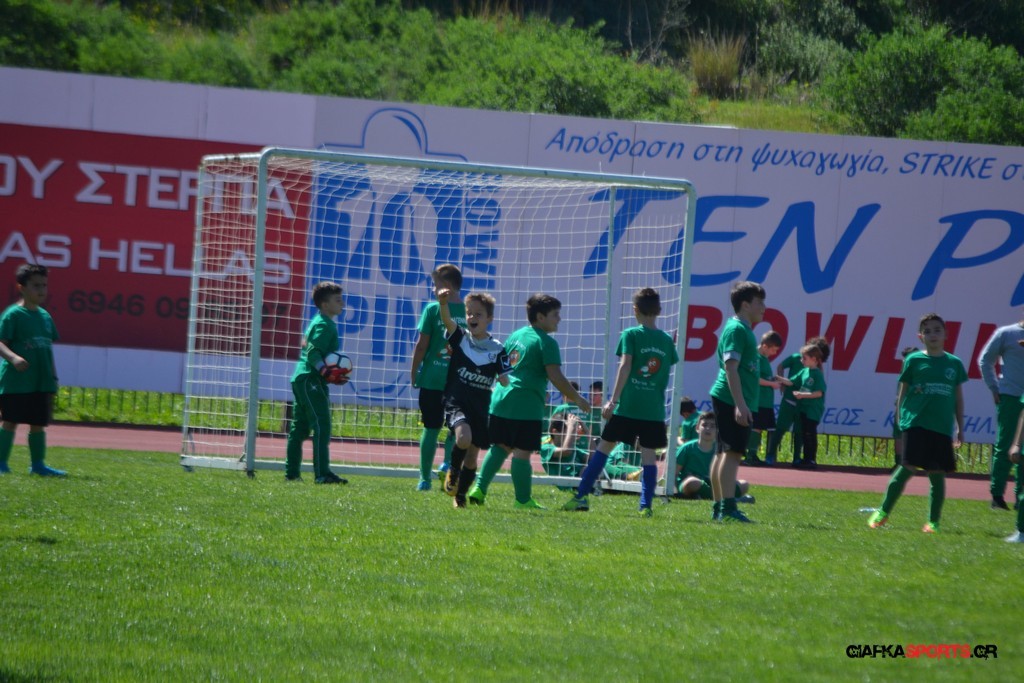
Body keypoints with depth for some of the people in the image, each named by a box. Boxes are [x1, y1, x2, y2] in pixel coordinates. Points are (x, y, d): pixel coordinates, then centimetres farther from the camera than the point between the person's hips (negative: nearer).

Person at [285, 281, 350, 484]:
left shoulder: (317, 322, 19)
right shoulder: (325, 325, -11)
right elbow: (313, 353, -21)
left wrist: (331, 374, 17)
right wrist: (327, 372, -29)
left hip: (300, 378, 11)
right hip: (311, 381, -11)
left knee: (299, 428, 13)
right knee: (322, 426, -14)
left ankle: (291, 472, 17)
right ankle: (322, 473, -20)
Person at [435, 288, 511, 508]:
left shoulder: (497, 349, 2)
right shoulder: (459, 338, 0)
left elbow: (505, 381, 2)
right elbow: (447, 321, -20)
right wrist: (443, 304, -40)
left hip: (480, 407, 2)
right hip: (456, 401, -2)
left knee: (473, 453, 7)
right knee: (464, 438, -28)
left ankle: (460, 496, 24)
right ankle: (453, 471, 1)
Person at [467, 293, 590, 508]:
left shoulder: (516, 335, 16)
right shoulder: (546, 342, -8)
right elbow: (555, 377, -14)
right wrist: (577, 398, -4)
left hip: (501, 399, 8)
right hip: (527, 404, -8)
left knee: (500, 446, 15)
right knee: (521, 451, -4)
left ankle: (479, 489, 8)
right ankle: (523, 500, 1)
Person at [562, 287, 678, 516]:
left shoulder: (631, 335, -3)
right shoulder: (667, 341, 8)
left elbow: (625, 367, -11)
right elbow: (667, 375, 13)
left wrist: (613, 400, -12)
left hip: (628, 405, -2)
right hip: (654, 409, 2)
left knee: (604, 446, 6)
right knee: (649, 453, 2)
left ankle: (581, 497, 7)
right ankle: (646, 505, -5)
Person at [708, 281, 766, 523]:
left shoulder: (744, 329, 19)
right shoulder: (736, 330, -12)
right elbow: (731, 368, -20)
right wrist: (740, 404, -26)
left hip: (737, 403, 11)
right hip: (732, 400, -11)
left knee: (723, 453, 11)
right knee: (732, 452, -14)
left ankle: (719, 507, 15)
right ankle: (727, 507, -19)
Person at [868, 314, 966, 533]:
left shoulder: (954, 364, 9)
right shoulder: (914, 361, 3)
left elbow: (959, 398, 15)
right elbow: (902, 393, 7)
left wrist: (960, 428, 13)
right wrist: (901, 420, 2)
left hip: (942, 427, 2)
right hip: (915, 423, -2)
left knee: (937, 474, 3)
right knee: (908, 468, -8)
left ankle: (933, 521, 13)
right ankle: (883, 512, 4)